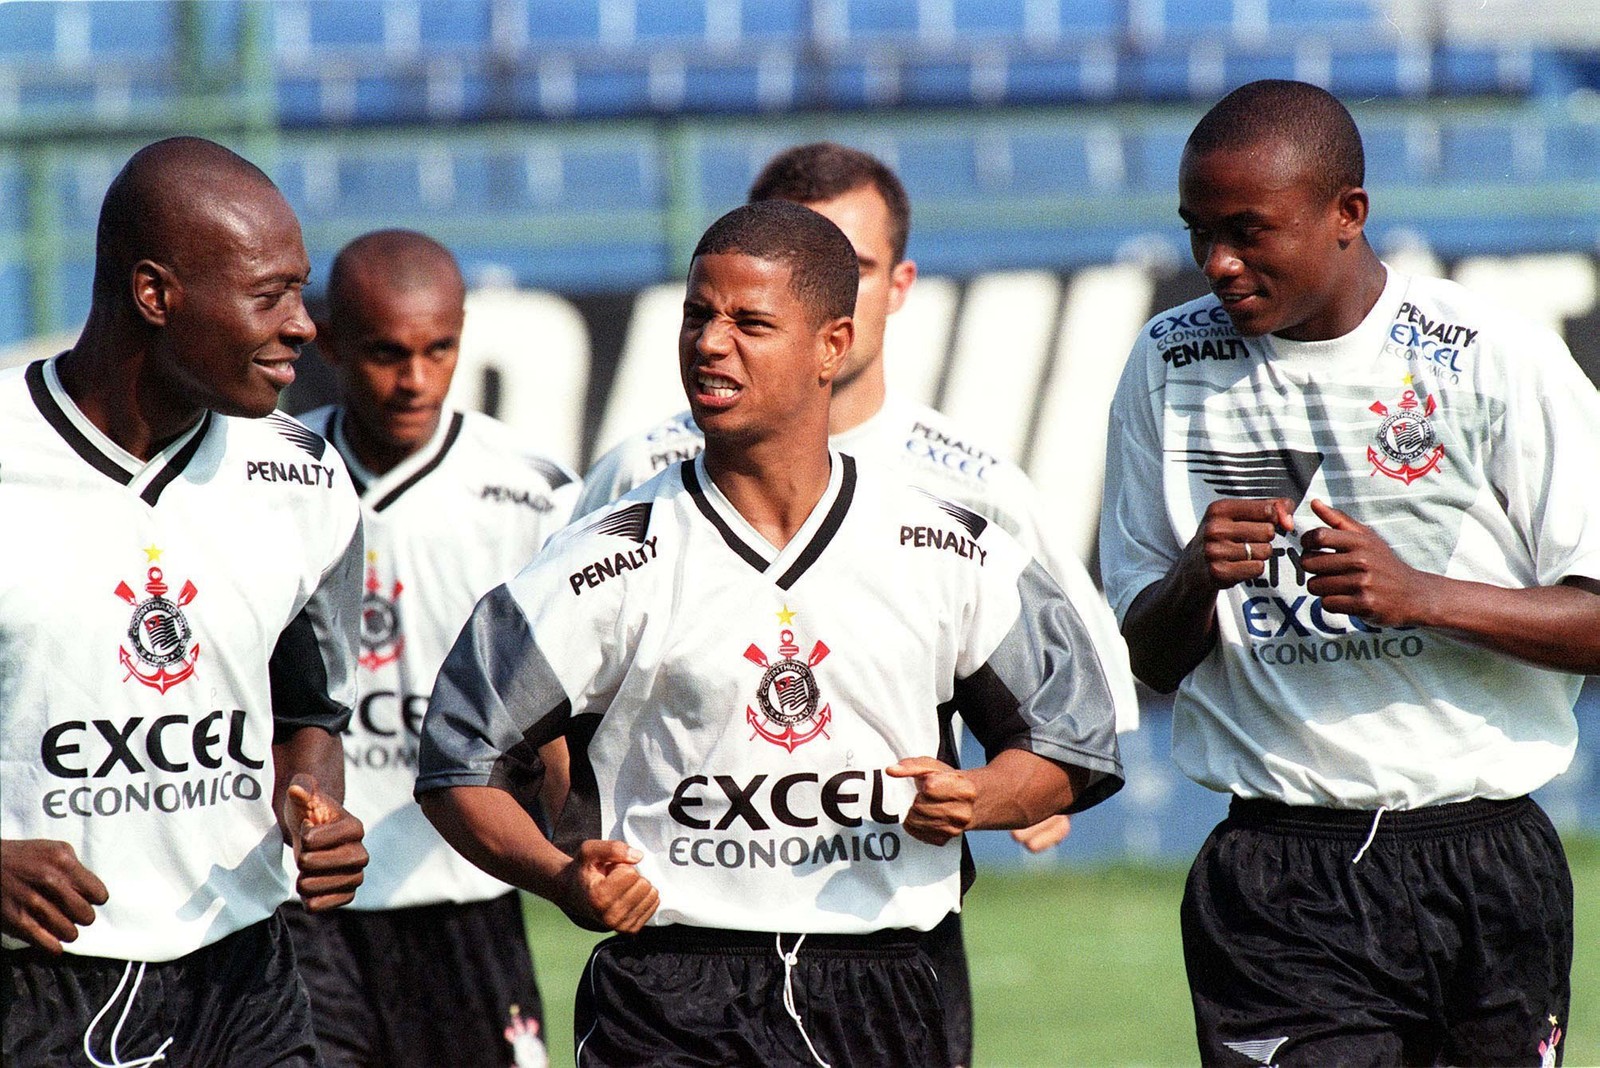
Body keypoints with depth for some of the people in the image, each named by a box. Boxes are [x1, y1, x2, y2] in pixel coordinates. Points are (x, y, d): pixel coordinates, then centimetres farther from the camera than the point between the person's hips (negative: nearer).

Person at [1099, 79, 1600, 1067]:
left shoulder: (1496, 357, -2)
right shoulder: (1170, 366, 7)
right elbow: (1148, 659, 11)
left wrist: (1422, 595, -18)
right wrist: (1197, 578, -11)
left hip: (1489, 864, -1)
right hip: (1280, 883, 1)